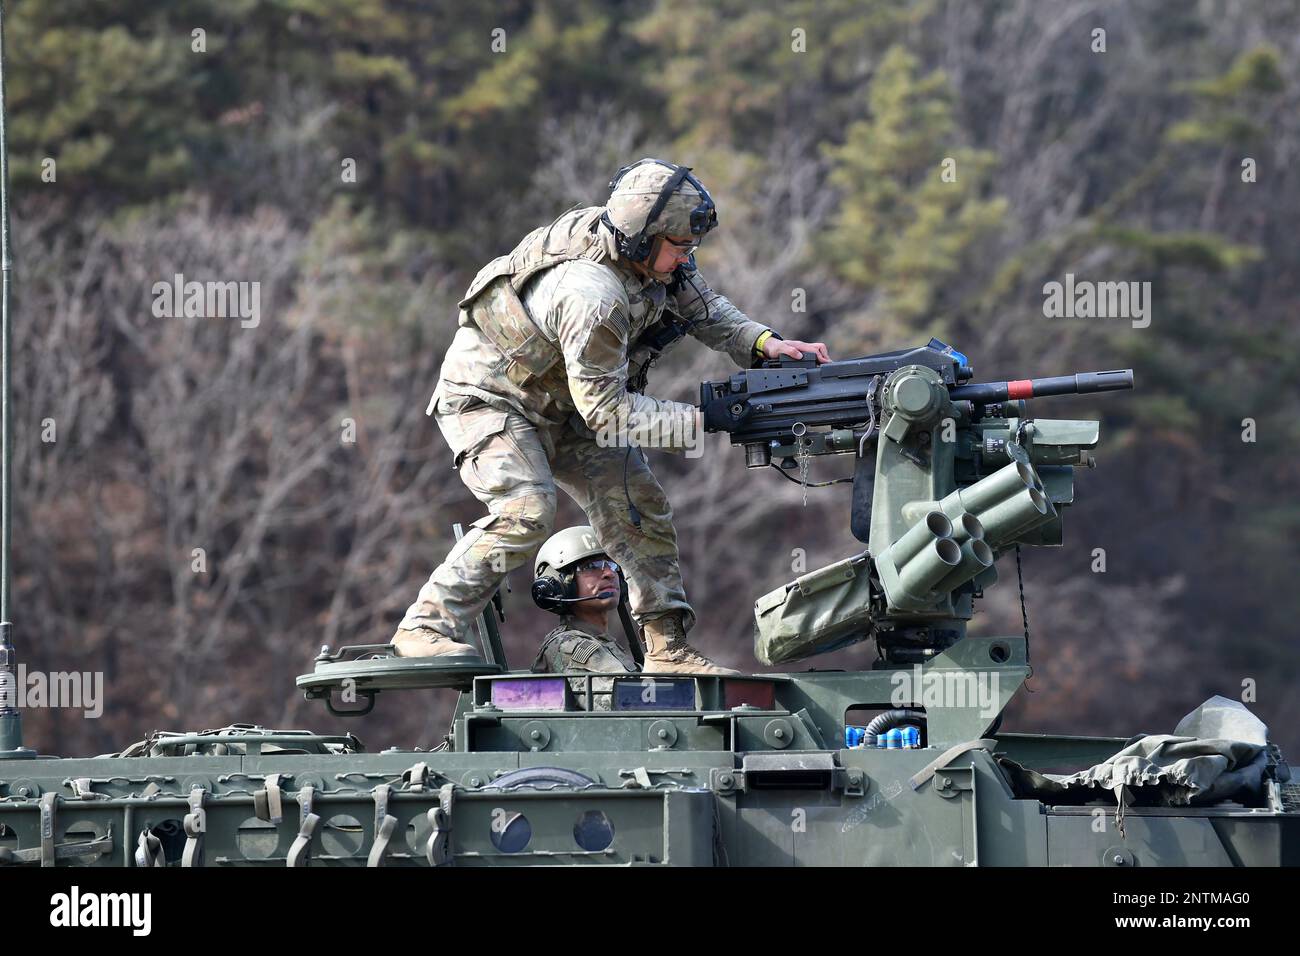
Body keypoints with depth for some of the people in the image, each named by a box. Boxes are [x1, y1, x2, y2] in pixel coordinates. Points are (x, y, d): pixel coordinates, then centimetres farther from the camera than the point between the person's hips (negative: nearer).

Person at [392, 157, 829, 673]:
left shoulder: (650, 253, -12)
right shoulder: (590, 297, -38)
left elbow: (703, 306, 3)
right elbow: (606, 412, -31)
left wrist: (763, 342, -16)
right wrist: (701, 421, -34)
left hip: (556, 406, 9)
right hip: (487, 395, -9)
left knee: (637, 504, 2)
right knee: (526, 512, -29)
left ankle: (667, 648, 7)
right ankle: (425, 629, -23)